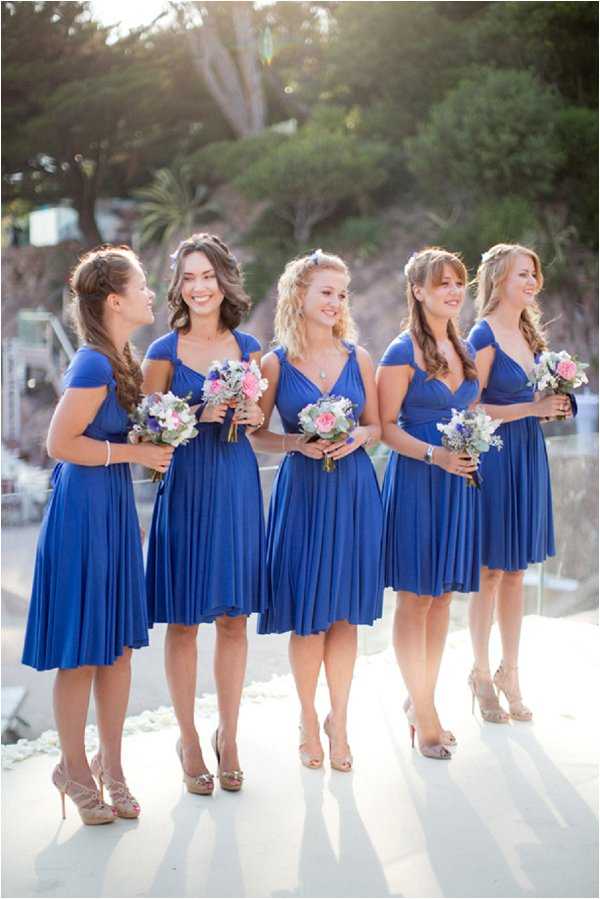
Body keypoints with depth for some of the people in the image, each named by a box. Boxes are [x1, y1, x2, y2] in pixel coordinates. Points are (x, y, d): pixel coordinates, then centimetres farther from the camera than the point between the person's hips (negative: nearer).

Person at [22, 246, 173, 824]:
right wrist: (135, 453, -15)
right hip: (84, 508, -9)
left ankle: (110, 765, 25)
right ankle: (74, 767, 20)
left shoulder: (118, 361, 9)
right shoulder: (94, 366, -18)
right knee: (82, 649, 3)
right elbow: (59, 443, -19)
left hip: (113, 506, 9)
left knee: (120, 642, 12)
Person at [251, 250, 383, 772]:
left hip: (354, 490, 2)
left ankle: (338, 720, 22)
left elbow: (377, 426, 12)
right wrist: (298, 443, -15)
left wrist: (357, 437, -9)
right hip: (301, 489, -2)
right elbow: (256, 436, 2)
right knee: (307, 615, 4)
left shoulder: (358, 358, 5)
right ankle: (308, 719, 24)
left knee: (345, 613, 7)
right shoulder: (275, 363, -2)